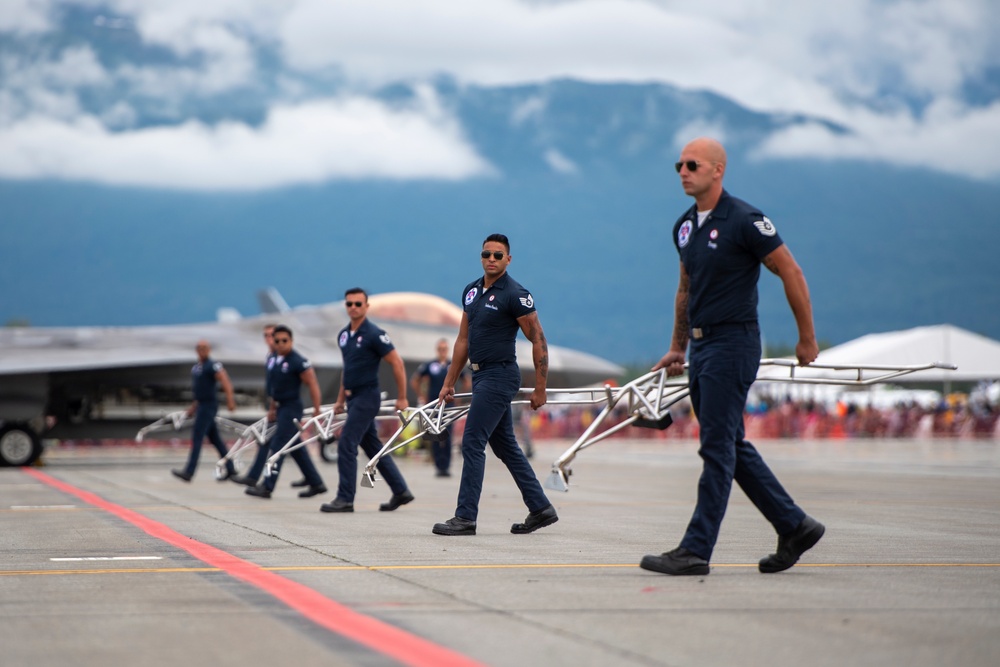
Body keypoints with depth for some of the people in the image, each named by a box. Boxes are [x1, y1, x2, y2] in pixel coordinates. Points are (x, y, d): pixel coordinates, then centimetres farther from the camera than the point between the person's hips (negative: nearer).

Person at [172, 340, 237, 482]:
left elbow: (226, 384, -18)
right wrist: (194, 405, 23)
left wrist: (230, 401, -26)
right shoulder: (196, 367, 14)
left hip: (208, 406, -9)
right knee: (215, 439, 12)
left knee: (196, 438, -11)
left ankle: (189, 472, -11)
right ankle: (230, 469, 18)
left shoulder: (213, 366, -12)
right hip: (201, 405, 9)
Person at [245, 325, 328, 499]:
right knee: (296, 449, 12)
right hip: (281, 407, 8)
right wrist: (272, 407, 20)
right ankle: (316, 483, 20)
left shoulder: (298, 362, -14)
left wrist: (317, 411, -15)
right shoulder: (275, 359, 8)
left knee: (278, 446, -10)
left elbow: (313, 385, -13)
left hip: (291, 408, -8)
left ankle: (267, 487, -9)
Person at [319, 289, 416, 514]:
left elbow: (397, 363, -12)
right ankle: (401, 491, 20)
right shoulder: (343, 335, 11)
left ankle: (345, 499, -7)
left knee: (346, 445, -12)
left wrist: (402, 398, -11)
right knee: (373, 446, 12)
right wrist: (340, 399, 20)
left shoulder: (374, 334, -13)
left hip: (367, 396, -8)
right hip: (353, 397, 8)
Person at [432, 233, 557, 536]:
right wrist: (449, 382, 16)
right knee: (505, 446, 13)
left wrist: (540, 389, -11)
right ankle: (541, 508, 21)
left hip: (499, 376, -9)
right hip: (481, 375, 9)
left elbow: (538, 341, -10)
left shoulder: (516, 295, -12)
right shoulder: (471, 291, 11)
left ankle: (465, 517, -8)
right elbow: (463, 340, 18)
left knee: (472, 444, -11)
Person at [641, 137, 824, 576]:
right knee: (733, 446, 12)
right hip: (702, 346, 9)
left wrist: (807, 338, -5)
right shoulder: (684, 226, 12)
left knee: (718, 447, -8)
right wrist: (677, 348, 25)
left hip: (733, 343, -9)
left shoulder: (744, 221, -12)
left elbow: (791, 273, -8)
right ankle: (794, 527, 22)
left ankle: (696, 550, -8)